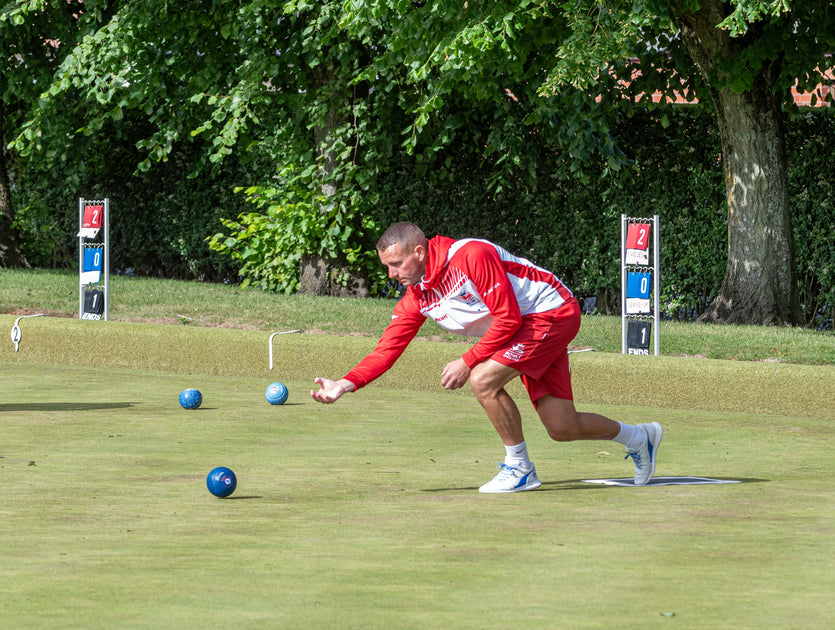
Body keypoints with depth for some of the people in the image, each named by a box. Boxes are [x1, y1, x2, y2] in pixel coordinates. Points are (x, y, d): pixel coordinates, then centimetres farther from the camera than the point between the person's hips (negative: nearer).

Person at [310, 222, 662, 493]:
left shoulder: (471, 255, -26)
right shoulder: (415, 299, -2)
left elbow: (508, 318, -26)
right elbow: (388, 348, -4)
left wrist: (468, 362, -24)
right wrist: (347, 384, -18)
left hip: (553, 312, -8)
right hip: (528, 329, 8)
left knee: (484, 380, -25)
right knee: (562, 429, 5)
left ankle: (519, 468, -8)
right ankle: (639, 437, 34)